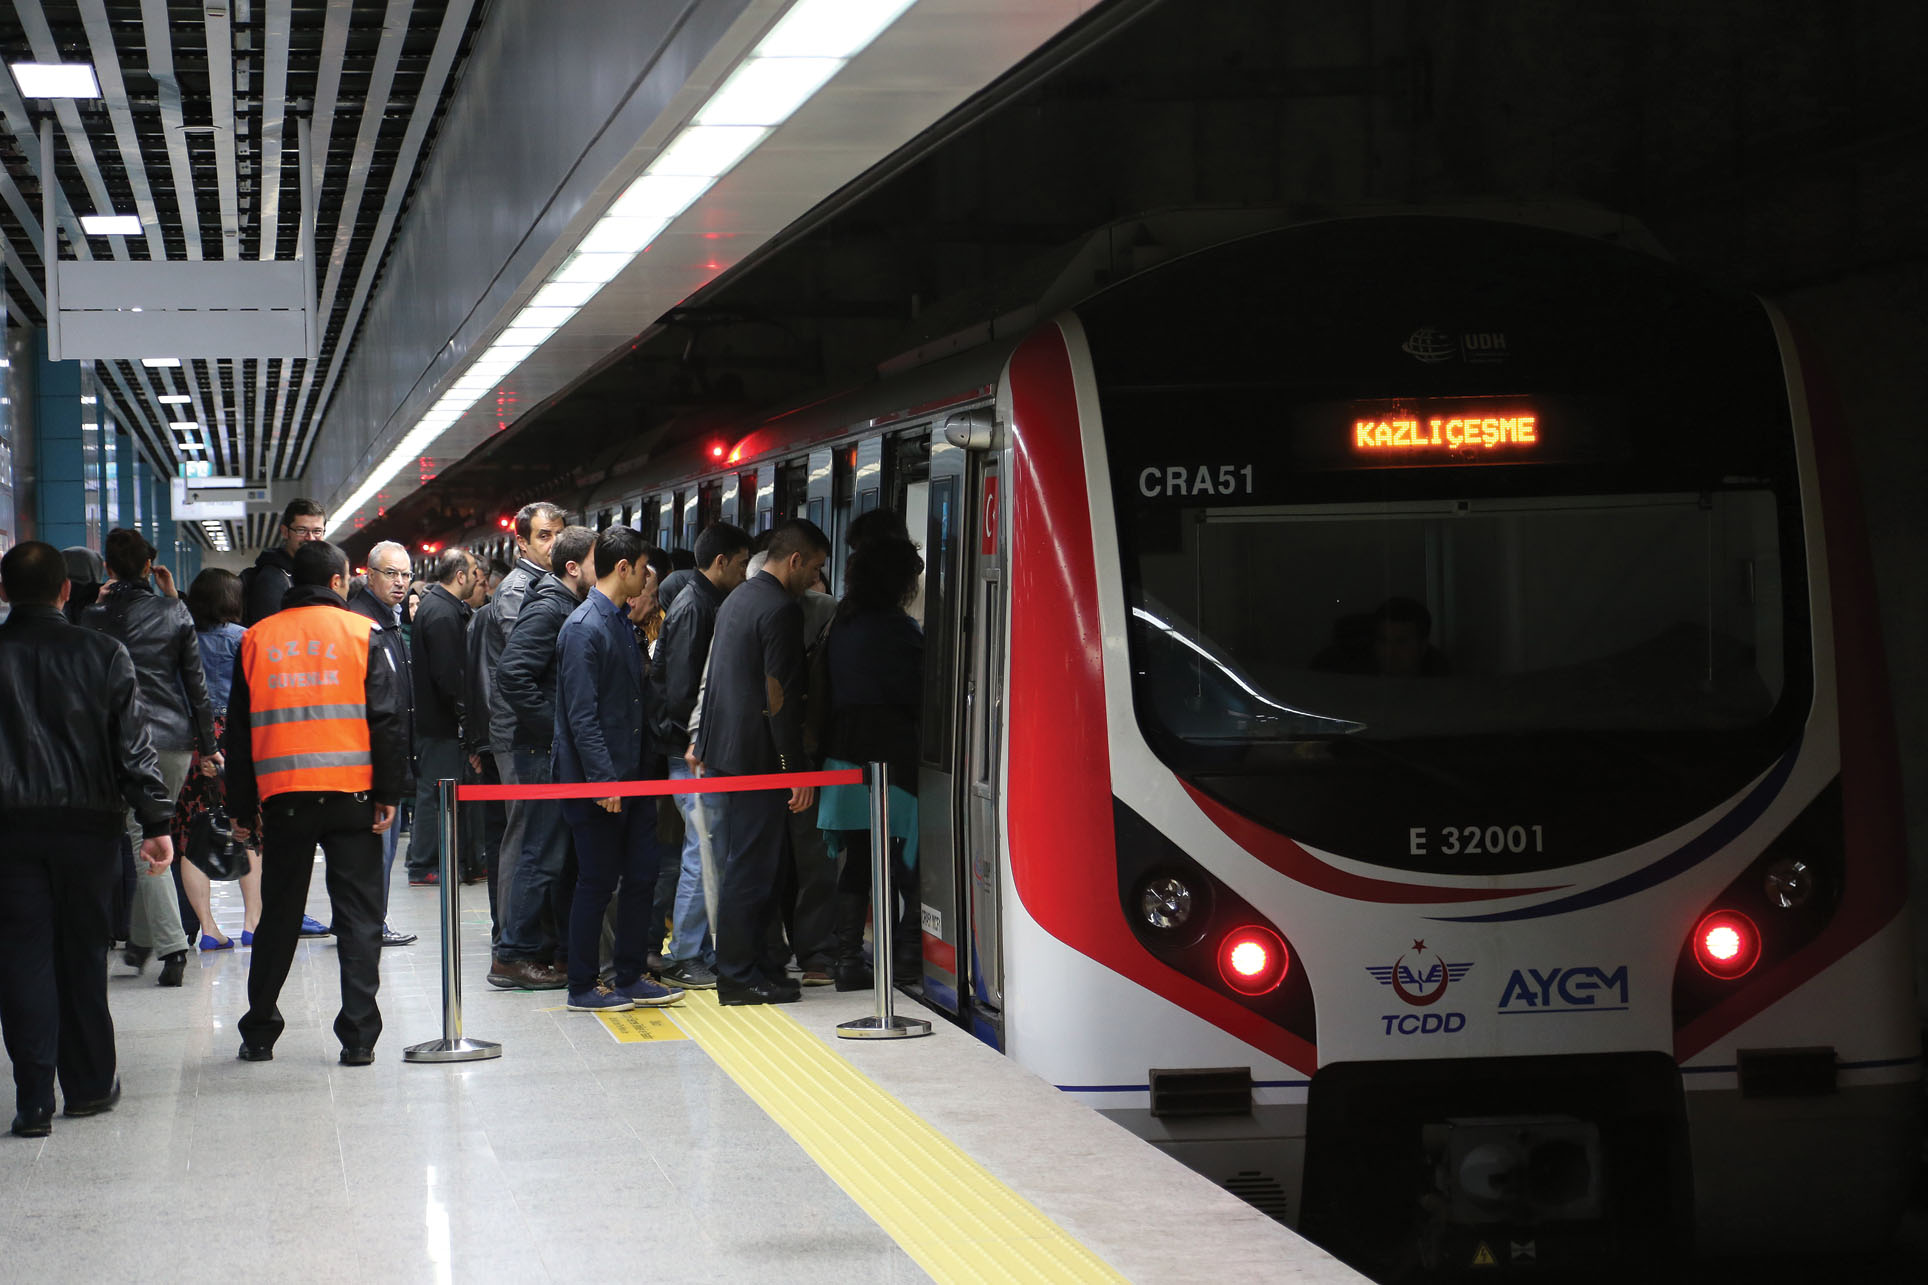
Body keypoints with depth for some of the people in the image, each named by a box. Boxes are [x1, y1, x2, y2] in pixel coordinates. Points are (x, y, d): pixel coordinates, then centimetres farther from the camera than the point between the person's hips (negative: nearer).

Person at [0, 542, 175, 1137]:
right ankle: (89, 1086, 21)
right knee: (83, 955, 12)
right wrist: (157, 822, -1)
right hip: (87, 823, 1)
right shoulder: (102, 654, -1)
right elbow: (133, 744, -3)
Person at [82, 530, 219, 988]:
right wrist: (209, 744, 13)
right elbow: (196, 683, 5)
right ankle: (140, 940, 21)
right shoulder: (174, 613, 1)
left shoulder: (96, 618, -5)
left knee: (146, 840, -2)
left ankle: (171, 946, -11)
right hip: (176, 737, 3)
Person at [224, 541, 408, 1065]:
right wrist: (389, 794, -2)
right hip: (351, 794, -2)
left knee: (279, 915, 12)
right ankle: (358, 1037, -1)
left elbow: (239, 728, 9)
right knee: (358, 915, 3)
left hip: (283, 798, 2)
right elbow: (388, 719, -6)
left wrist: (242, 807, 15)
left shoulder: (258, 639, 7)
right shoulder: (361, 633, 0)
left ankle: (258, 1033, 17)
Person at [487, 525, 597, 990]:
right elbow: (511, 675, -24)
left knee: (563, 852, 14)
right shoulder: (546, 609, -14)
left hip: (563, 750, 10)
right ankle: (514, 956, 0)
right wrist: (553, 726, -20)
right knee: (544, 855, -6)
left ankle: (565, 944, 21)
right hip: (546, 753, -10)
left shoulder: (572, 608, 15)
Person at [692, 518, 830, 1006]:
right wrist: (797, 770, -16)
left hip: (723, 751, 10)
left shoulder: (736, 600, 15)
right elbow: (782, 699, -19)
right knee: (750, 868, -5)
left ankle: (755, 962, 20)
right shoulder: (781, 610, -16)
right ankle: (739, 976, -1)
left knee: (740, 864, 14)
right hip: (755, 757, -10)